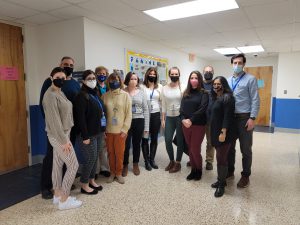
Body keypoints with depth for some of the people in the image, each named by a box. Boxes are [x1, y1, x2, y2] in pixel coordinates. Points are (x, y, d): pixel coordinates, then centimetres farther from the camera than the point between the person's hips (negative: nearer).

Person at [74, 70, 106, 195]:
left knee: (95, 158, 15)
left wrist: (103, 130, 12)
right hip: (88, 134, -8)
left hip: (98, 132, 8)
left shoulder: (95, 94, 12)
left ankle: (91, 181, 31)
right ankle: (84, 185, 17)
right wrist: (85, 136, -21)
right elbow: (80, 118, -20)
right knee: (90, 159, 1)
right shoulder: (82, 96, -14)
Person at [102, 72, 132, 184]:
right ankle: (112, 172, 29)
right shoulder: (105, 96, 0)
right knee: (110, 152, 12)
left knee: (119, 153, 8)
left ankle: (119, 173, 26)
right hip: (108, 130, 2)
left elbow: (129, 114, -4)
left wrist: (125, 129, -9)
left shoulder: (125, 95, -4)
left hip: (120, 130, -1)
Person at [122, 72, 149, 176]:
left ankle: (136, 165, 31)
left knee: (137, 144, 12)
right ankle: (125, 165, 25)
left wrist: (146, 127, 2)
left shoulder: (141, 92, 3)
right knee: (126, 144, 3)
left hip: (139, 121, 2)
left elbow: (145, 110, 5)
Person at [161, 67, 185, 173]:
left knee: (180, 140, 6)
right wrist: (162, 119, 5)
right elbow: (163, 105, 7)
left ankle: (178, 163, 22)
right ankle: (171, 161, 26)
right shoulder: (164, 88, 5)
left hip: (180, 117, -3)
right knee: (168, 140, 4)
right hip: (169, 117, 3)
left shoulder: (182, 88, -4)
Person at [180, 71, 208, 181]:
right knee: (190, 149, 11)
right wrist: (183, 119, -13)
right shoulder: (186, 93, 10)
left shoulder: (204, 93, -3)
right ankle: (193, 169, 27)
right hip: (185, 125, 4)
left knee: (195, 150, -1)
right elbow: (182, 108, 4)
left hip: (198, 125, -4)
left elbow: (202, 109, -15)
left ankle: (199, 170, 23)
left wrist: (191, 120, -20)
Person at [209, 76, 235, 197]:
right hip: (215, 132, 8)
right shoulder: (215, 98, 14)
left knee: (221, 158, -2)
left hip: (223, 133, -8)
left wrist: (223, 132, -23)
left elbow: (227, 117, -19)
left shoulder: (227, 97, -12)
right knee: (220, 157, 16)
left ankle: (221, 185, 10)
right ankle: (221, 180, 28)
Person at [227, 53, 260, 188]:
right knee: (229, 146, 13)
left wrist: (252, 118, -16)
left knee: (245, 149, 5)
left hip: (244, 118, -4)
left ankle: (245, 175, 20)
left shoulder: (250, 79, -3)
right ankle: (230, 171, 30)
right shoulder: (228, 80, 11)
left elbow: (255, 100, -8)